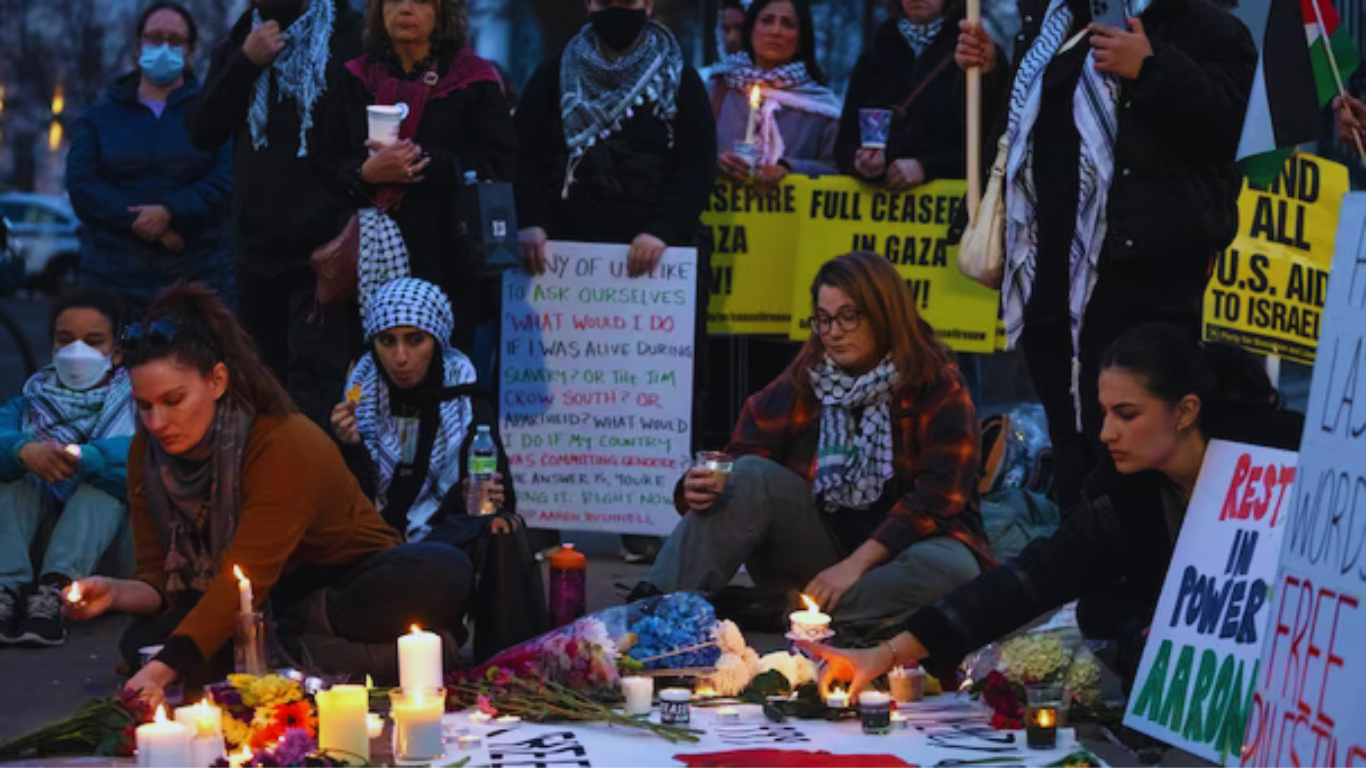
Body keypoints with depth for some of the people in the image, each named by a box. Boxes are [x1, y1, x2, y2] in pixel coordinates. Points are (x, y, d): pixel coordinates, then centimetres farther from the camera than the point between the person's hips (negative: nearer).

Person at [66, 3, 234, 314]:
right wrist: (141, 222, -12)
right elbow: (82, 186, 2)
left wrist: (171, 212, -19)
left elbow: (227, 180, -5)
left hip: (198, 275, -1)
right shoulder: (99, 116, 15)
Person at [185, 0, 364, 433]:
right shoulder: (238, 46, 15)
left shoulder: (349, 36, -3)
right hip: (257, 246, 6)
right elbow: (202, 133, 6)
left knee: (314, 380, -17)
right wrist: (245, 63, -7)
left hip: (322, 249, -6)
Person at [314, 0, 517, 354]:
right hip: (371, 260, 2)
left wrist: (423, 159, -13)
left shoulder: (472, 81, 4)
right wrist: (367, 172, -13)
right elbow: (327, 164, 9)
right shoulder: (354, 80, 13)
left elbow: (500, 164, -4)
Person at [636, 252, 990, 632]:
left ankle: (777, 612, -36)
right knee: (752, 475, -21)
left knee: (953, 566, -35)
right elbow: (743, 456, -2)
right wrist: (700, 488, -26)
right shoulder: (801, 382, 2)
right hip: (819, 540, 2)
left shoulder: (938, 388, -7)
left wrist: (856, 563, -22)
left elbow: (938, 496, -15)